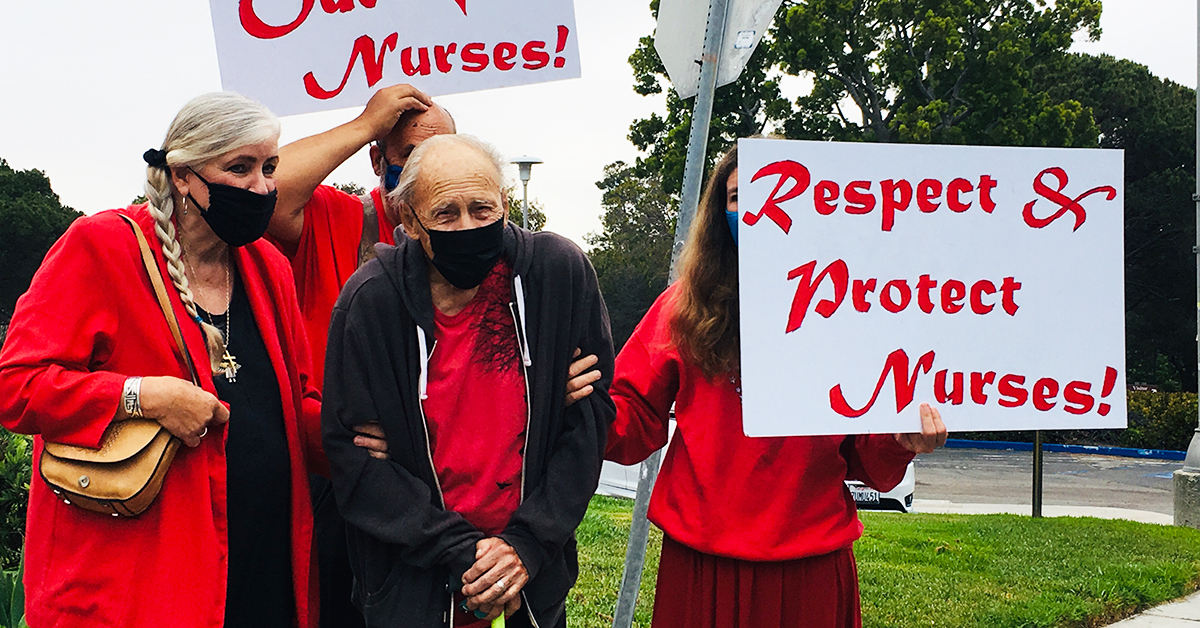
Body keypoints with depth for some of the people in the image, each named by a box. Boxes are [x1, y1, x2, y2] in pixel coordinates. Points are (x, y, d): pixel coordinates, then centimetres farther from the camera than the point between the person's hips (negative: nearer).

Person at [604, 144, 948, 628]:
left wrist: (899, 440, -15)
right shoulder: (685, 306, 4)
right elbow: (634, 421, 2)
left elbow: (865, 463, 6)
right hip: (701, 561, 0)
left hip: (810, 568, 0)